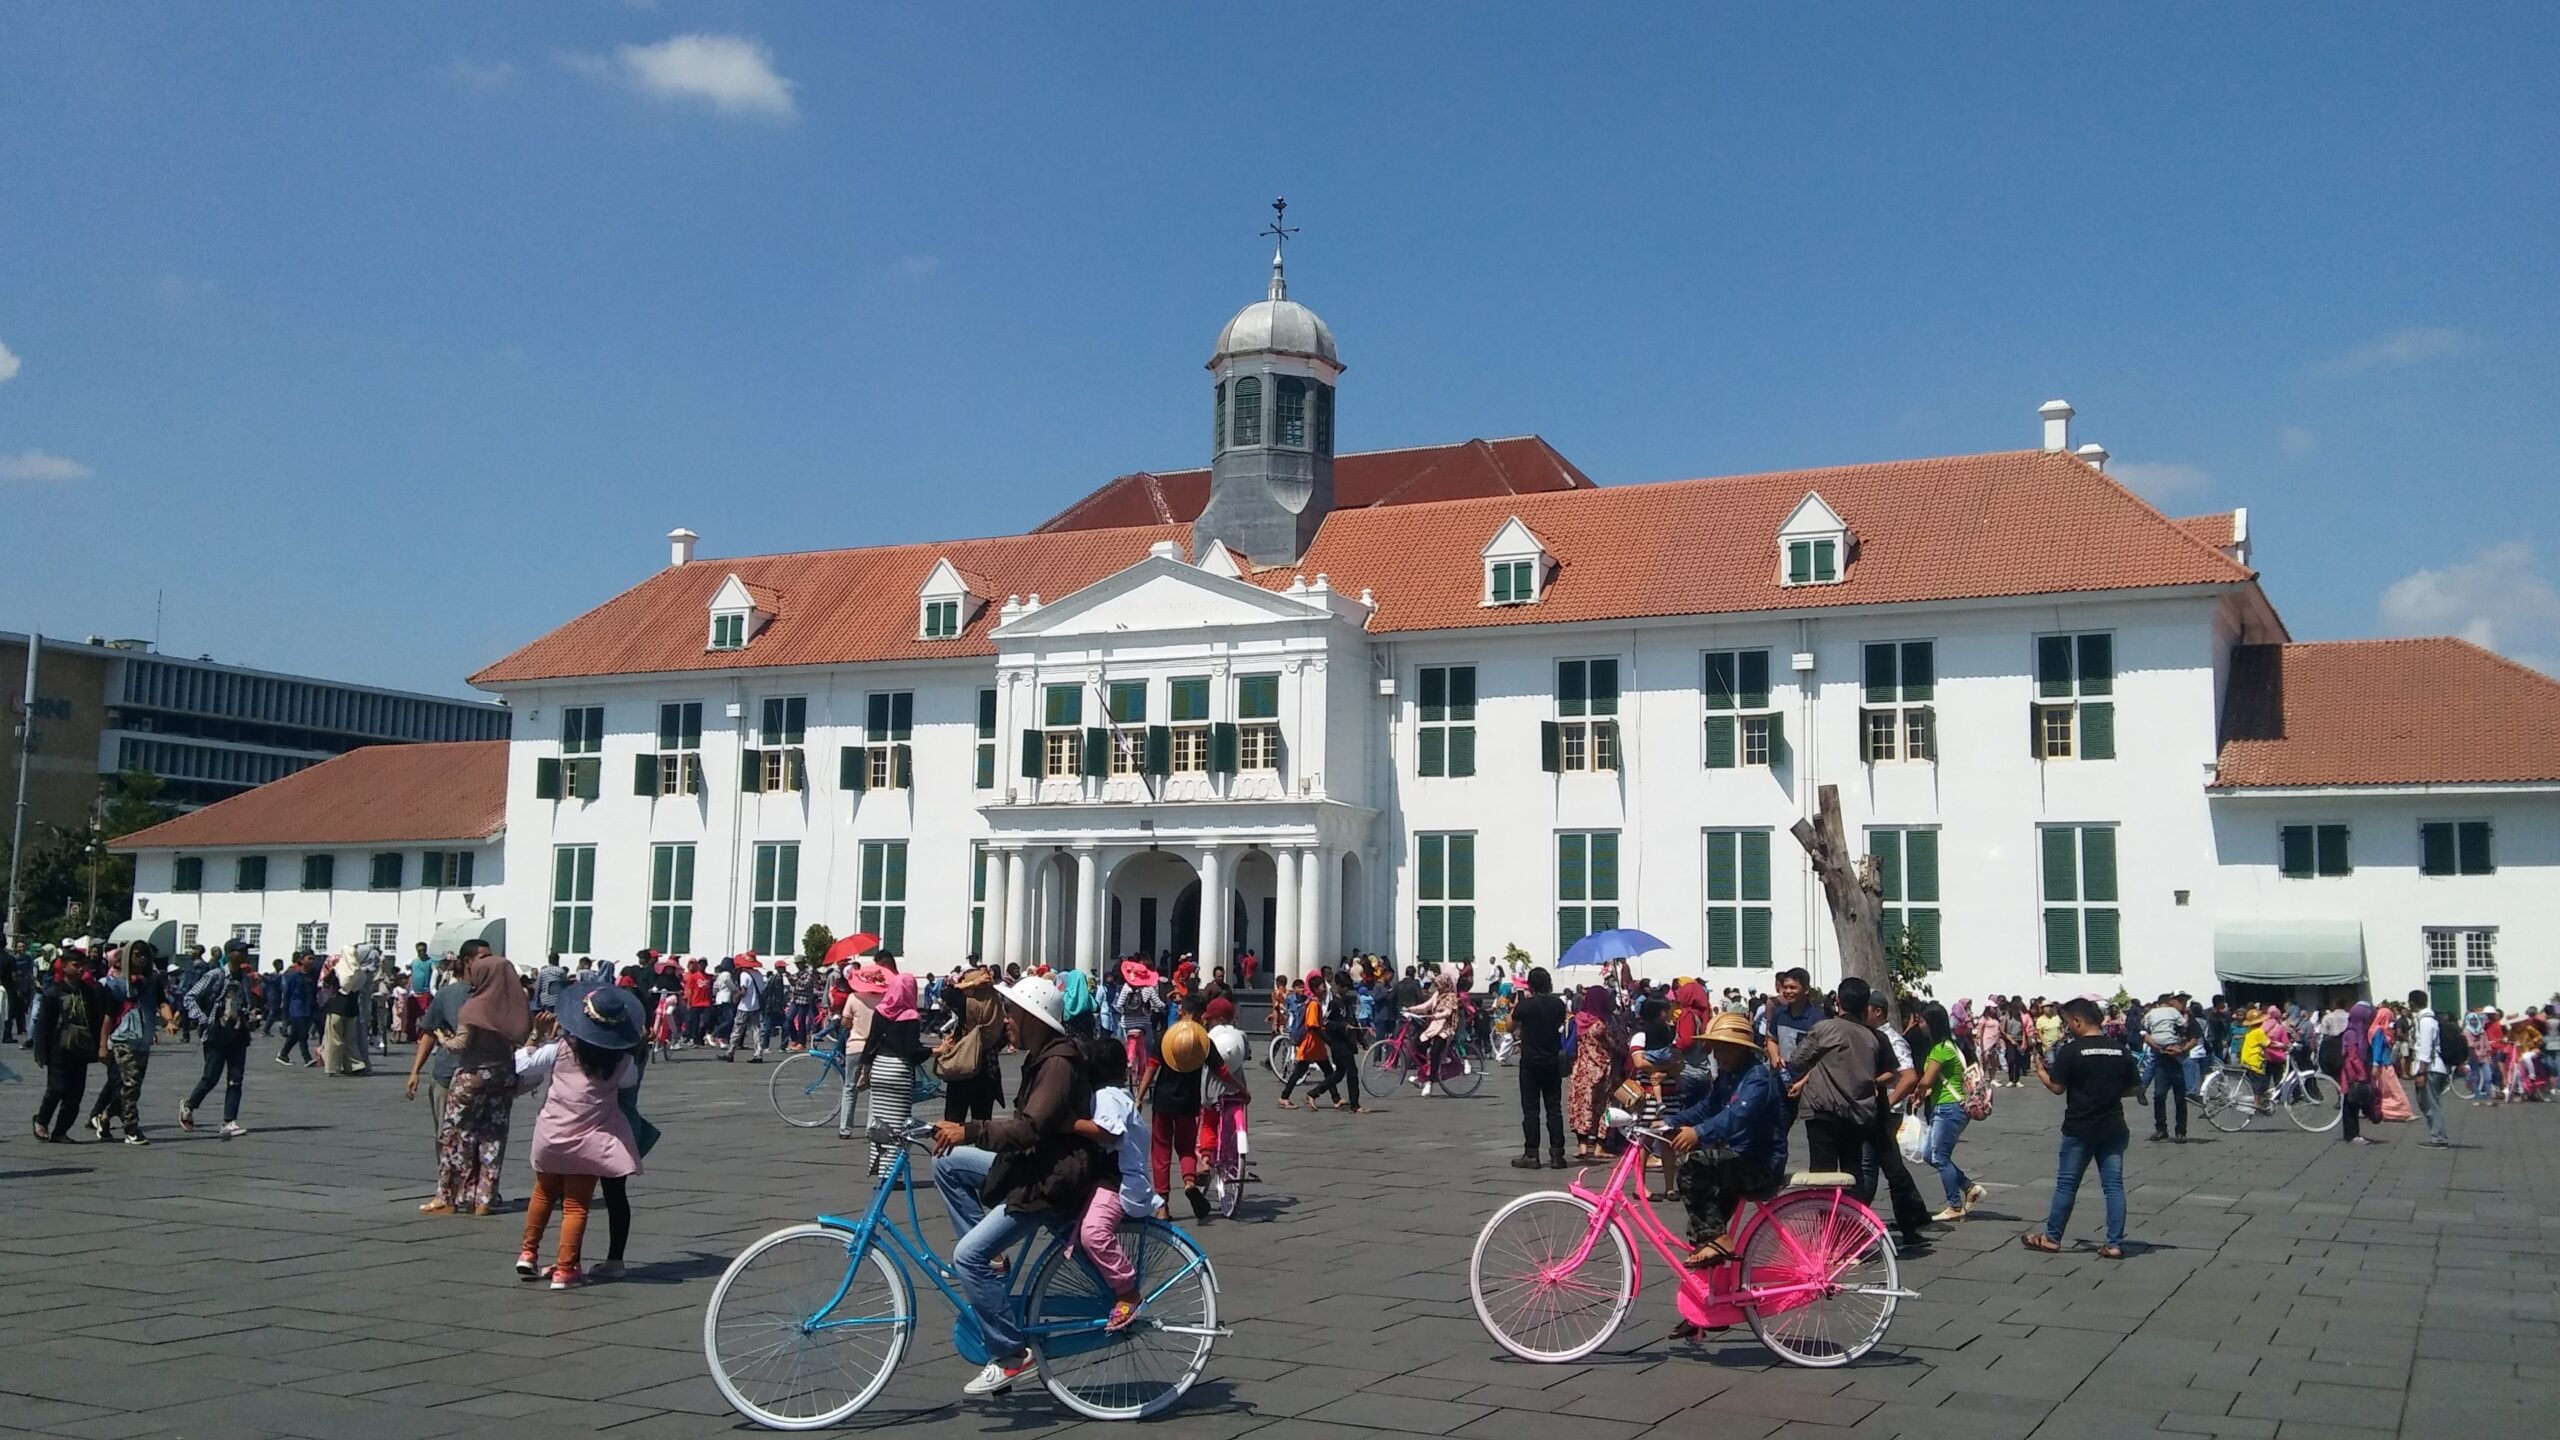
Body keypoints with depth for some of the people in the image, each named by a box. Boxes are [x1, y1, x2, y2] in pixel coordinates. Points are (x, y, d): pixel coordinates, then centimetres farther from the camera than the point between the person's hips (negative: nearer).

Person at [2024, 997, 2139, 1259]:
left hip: (2080, 1129, -4)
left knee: (2066, 1184, 6)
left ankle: (2052, 1237, 16)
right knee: (2113, 1185, 6)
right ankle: (2115, 1244, 4)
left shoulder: (2071, 1051, -12)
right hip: (2113, 1128, 4)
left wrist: (2040, 1069, 5)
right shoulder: (2120, 1050, 2)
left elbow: (2057, 1087, -11)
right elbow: (2136, 1088, 7)